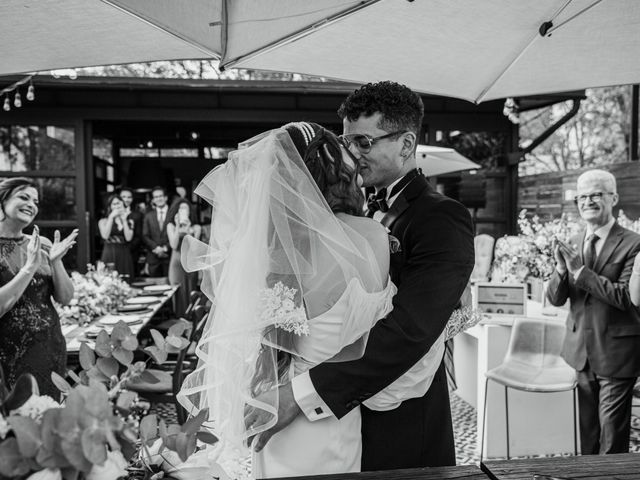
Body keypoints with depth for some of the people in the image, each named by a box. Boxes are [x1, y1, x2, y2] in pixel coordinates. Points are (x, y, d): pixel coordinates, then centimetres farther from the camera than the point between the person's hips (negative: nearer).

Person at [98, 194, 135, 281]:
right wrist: (111, 217, -7)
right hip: (109, 254, -2)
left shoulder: (129, 221, 11)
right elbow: (105, 236, -11)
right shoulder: (103, 221, 7)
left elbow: (128, 238, -3)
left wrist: (124, 220, -3)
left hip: (124, 255, 2)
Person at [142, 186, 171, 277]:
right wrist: (156, 248, -8)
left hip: (169, 256, -2)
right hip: (153, 257, 2)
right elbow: (145, 236, 8)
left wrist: (165, 248, -10)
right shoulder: (148, 216, 13)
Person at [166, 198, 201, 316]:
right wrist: (178, 226, -8)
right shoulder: (171, 225, 6)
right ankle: (179, 317, 3)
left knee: (190, 292, 1)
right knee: (179, 293, -3)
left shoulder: (196, 227, 5)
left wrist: (188, 230, -12)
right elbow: (174, 245, -5)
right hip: (177, 263, 0)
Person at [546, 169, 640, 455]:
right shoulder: (572, 245, 5)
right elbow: (555, 299, 2)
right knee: (586, 430, 18)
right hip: (580, 351, 5)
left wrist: (581, 271, -23)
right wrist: (561, 269, -17)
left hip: (615, 353, -5)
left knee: (612, 434, 6)